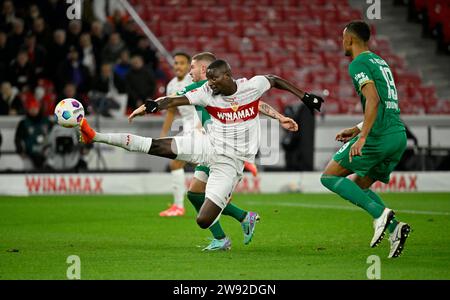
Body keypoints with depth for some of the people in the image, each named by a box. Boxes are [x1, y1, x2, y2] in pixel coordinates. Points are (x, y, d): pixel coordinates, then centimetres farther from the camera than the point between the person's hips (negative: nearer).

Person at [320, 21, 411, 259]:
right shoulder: (380, 62, 22)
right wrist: (356, 129, 31)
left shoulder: (358, 64, -6)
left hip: (378, 137, -9)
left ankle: (380, 213, -15)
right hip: (399, 135, 9)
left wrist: (362, 137, -25)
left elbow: (373, 100, -20)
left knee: (329, 177, 1)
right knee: (358, 185, 20)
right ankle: (395, 227, 0)